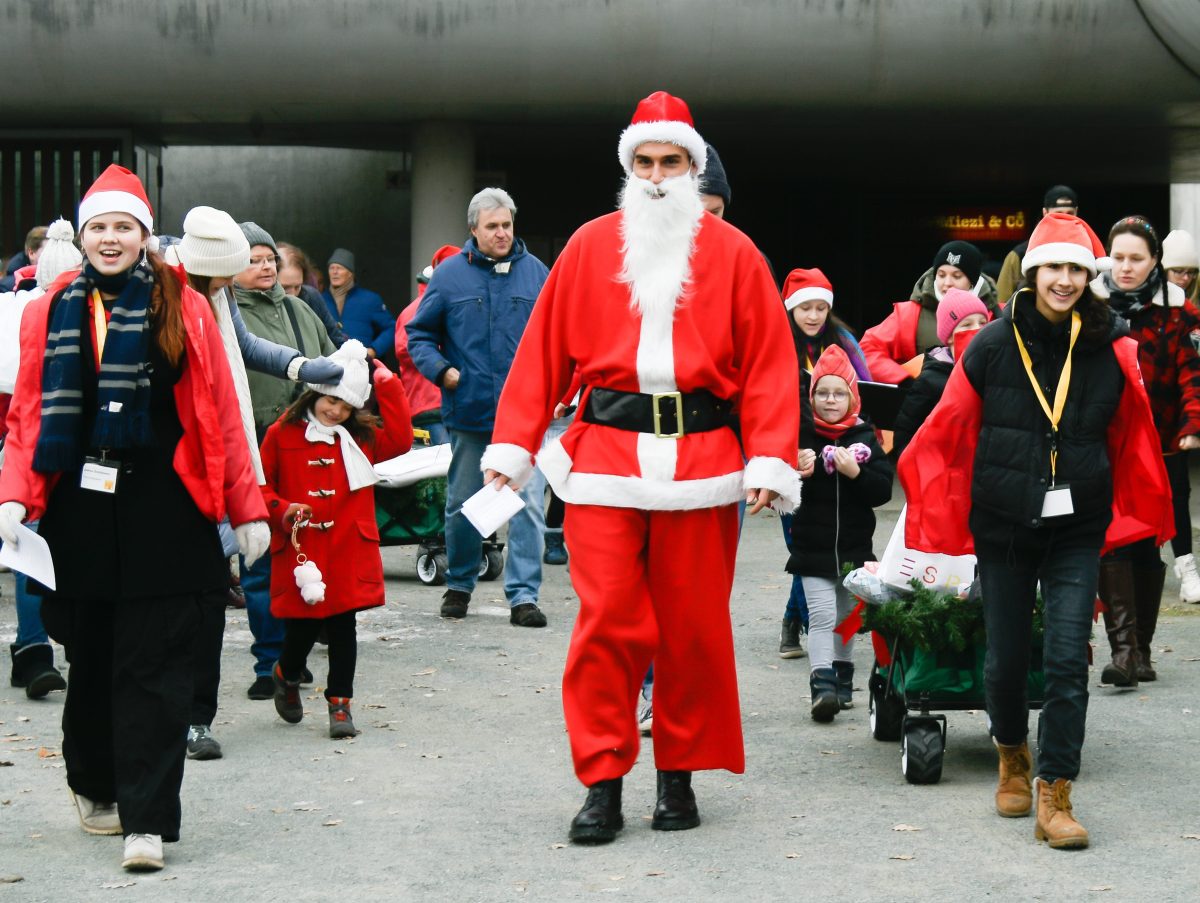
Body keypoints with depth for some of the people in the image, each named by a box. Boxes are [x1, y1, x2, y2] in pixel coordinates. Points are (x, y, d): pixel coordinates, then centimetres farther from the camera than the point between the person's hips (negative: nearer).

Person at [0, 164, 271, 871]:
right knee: (91, 656, 12)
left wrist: (247, 508, -1)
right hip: (80, 507, 2)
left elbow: (219, 414, 1)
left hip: (163, 509, -2)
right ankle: (95, 787, 33)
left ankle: (148, 819, -3)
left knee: (153, 666, -4)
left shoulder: (184, 309, 3)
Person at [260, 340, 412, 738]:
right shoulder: (282, 435, 0)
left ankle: (339, 702, 15)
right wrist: (282, 510, -15)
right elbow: (259, 484, 4)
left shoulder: (362, 439, 7)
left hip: (348, 552, 2)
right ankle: (286, 676, 37)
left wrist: (385, 380, -7)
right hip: (300, 551, -1)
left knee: (342, 627, 4)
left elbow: (400, 438, -8)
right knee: (301, 627, 6)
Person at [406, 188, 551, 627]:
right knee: (462, 504, 11)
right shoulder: (449, 275, 3)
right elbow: (419, 334, 9)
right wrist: (441, 370, -8)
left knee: (528, 504, -7)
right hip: (468, 411, 1)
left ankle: (523, 595, -3)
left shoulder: (535, 272, 6)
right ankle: (459, 585, 28)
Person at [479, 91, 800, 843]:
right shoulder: (589, 247, 8)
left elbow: (769, 363, 2)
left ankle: (680, 776, 19)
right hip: (605, 460, 0)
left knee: (694, 627, 6)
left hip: (701, 463, 0)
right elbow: (543, 351, 7)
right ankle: (602, 784, 4)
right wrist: (512, 444, 1)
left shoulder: (733, 253, 5)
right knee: (606, 623, -3)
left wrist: (770, 460, -7)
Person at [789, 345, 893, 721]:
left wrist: (855, 473, -20)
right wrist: (797, 473, -22)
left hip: (854, 546, 2)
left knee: (846, 617, 15)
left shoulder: (864, 438, 1)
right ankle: (822, 686, -16)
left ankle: (842, 678, 30)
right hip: (812, 546, -2)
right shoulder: (800, 436, -4)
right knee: (822, 616, -11)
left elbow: (884, 491, -5)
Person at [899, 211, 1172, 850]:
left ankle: (1054, 797, -4)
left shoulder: (1112, 349, -4)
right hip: (1004, 527, 0)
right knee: (1006, 657, 11)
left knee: (1068, 659, -9)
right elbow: (948, 431, 3)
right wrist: (932, 504, 4)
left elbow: (1132, 436, 7)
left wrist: (1142, 513, 10)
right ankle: (1012, 757, 38)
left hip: (1077, 531, 0)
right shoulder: (993, 346, -5)